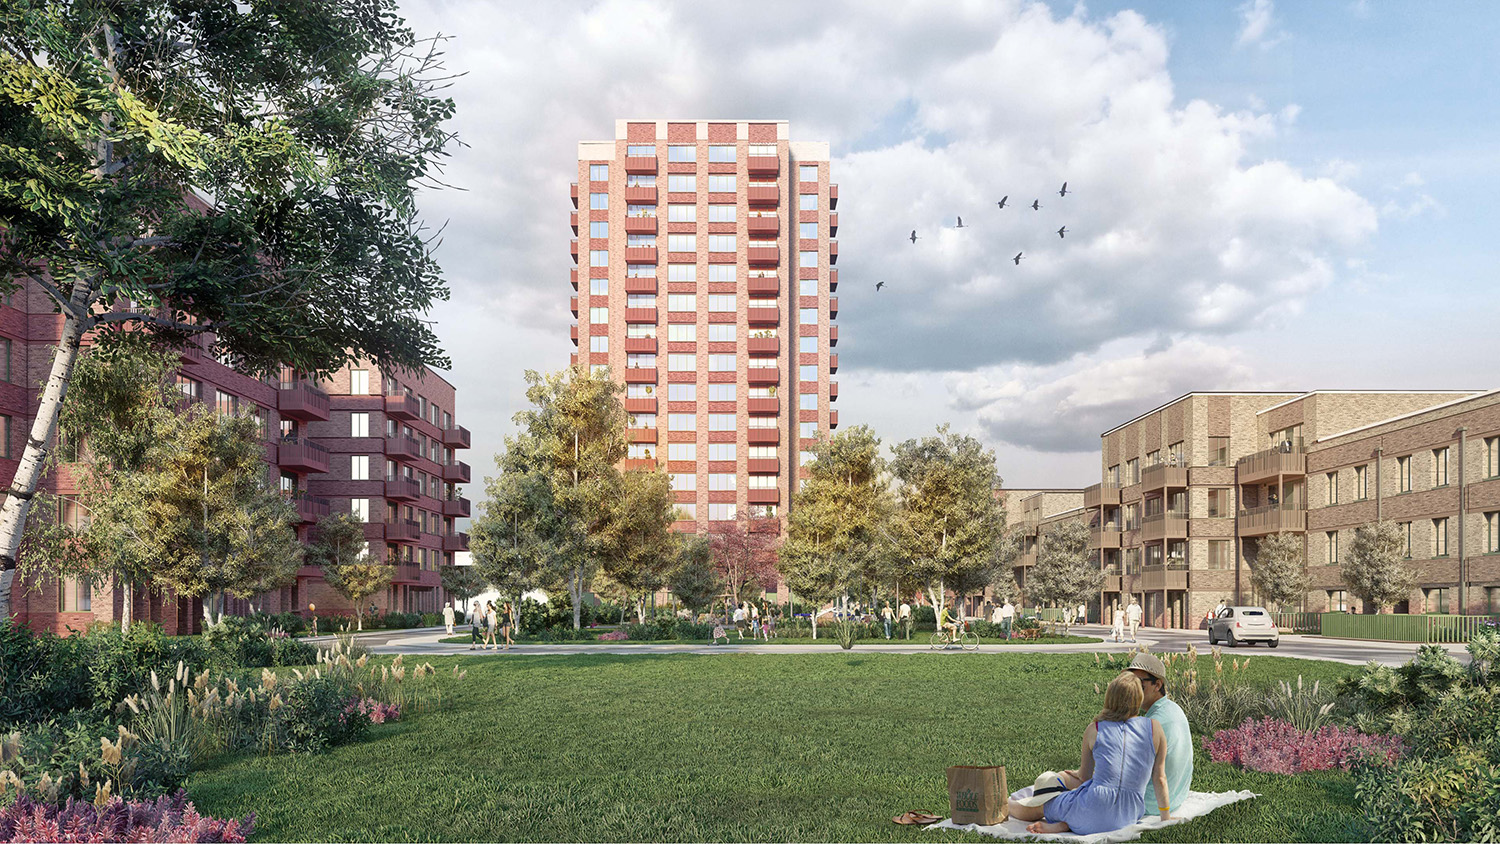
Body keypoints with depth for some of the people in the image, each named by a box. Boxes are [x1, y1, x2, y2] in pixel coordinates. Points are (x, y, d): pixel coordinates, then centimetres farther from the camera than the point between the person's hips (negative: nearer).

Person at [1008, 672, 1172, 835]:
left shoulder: (1094, 730, 2)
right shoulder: (1154, 728, 1)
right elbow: (1160, 779, 3)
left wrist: (1075, 774, 39)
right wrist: (1166, 818, 16)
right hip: (1128, 818, 3)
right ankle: (1064, 824, 5)